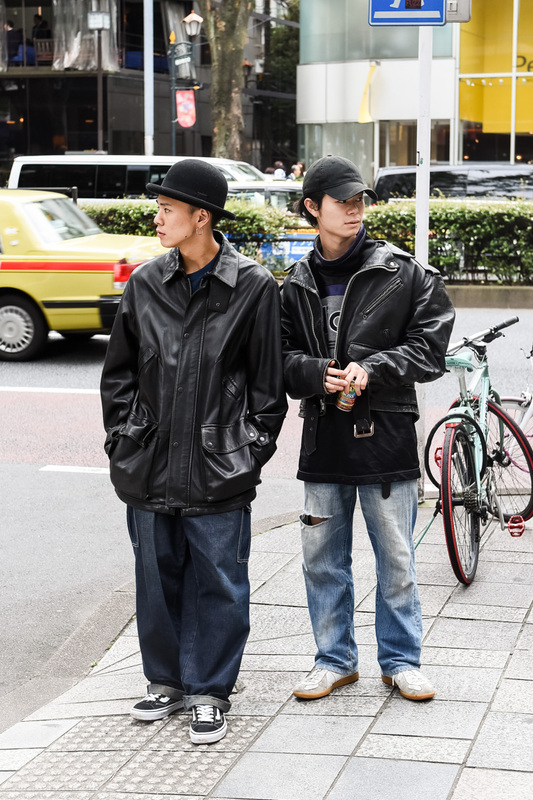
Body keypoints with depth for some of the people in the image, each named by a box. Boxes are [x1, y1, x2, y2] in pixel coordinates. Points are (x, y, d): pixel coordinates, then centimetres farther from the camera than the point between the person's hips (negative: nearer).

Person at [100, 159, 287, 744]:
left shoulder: (253, 287, -5)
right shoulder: (145, 283, 5)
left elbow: (267, 382, -1)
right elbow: (119, 372, 13)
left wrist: (251, 449, -4)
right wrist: (123, 440, 7)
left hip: (218, 473, -4)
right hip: (148, 468, 4)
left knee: (217, 582, 4)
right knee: (157, 579, 13)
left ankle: (209, 692, 18)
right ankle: (167, 681, 30)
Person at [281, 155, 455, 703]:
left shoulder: (402, 274, -3)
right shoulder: (297, 285, 6)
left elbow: (431, 345, -4)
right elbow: (281, 357, 8)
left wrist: (371, 369, -16)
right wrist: (318, 374, -13)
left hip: (386, 433, -3)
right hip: (323, 437, 3)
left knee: (396, 559, 5)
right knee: (322, 559, 10)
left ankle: (401, 660, 21)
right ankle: (335, 660, 25)